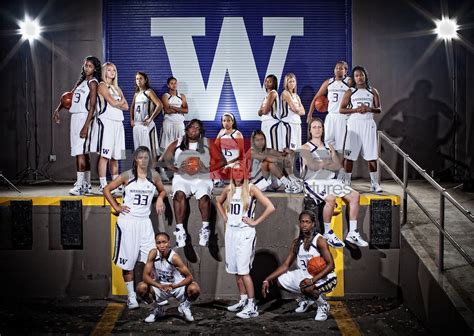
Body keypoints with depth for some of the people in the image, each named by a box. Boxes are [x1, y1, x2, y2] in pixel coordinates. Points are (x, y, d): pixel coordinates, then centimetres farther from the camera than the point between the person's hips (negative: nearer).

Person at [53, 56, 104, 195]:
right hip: (75, 117, 8)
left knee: (80, 152, -14)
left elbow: (92, 106, -13)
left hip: (84, 118, -8)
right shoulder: (81, 81, 19)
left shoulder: (93, 83, -5)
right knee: (83, 153, 11)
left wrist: (86, 126, -19)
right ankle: (87, 185, 16)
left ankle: (80, 185, -16)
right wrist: (58, 109, 10)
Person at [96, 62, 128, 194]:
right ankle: (103, 185, -11)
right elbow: (112, 102, -12)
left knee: (115, 156, 10)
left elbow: (126, 106, 12)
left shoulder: (117, 88, 21)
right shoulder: (102, 86, 0)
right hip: (107, 122, -7)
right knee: (105, 154, -10)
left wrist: (117, 103, -3)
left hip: (118, 122, 7)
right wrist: (121, 102, 7)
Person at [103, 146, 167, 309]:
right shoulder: (127, 176, -3)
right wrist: (116, 207, -3)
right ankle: (131, 297, 13)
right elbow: (107, 189, 3)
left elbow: (162, 190, 22)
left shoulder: (154, 176, 5)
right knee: (127, 260, 3)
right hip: (128, 221, -2)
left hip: (144, 222, 3)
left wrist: (160, 199, 1)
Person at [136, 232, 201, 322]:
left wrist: (173, 286, -34)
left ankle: (185, 306, 7)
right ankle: (158, 308, 7)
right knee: (141, 287, -24)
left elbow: (189, 277, -22)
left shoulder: (174, 257, -25)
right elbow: (145, 276, -18)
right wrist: (160, 286, -31)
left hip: (177, 286, -2)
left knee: (194, 289, -31)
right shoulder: (153, 253, -18)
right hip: (160, 287, 2)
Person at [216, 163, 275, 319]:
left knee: (243, 270, -9)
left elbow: (270, 207, -16)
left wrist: (255, 222, -13)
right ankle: (243, 301, 26)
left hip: (245, 232, -6)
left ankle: (252, 306, -3)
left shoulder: (251, 189, -9)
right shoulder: (228, 189, 8)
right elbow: (219, 202, 29)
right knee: (235, 269, 12)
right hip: (231, 231, 6)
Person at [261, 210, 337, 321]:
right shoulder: (296, 243, 3)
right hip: (304, 275, 7)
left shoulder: (319, 241, -16)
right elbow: (286, 265, 5)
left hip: (324, 277, -7)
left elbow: (330, 265, -23)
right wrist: (267, 280, -4)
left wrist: (312, 280, -33)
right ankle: (307, 298, 20)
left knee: (307, 288, -36)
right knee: (279, 280, -1)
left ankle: (323, 305, -1)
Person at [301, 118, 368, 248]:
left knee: (355, 195, -13)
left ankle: (352, 233, -10)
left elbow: (338, 166, 7)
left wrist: (322, 163, -4)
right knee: (331, 199, -34)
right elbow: (313, 166, -12)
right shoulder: (306, 147, 4)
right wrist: (328, 162, -2)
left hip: (330, 181, 6)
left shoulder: (329, 147, 20)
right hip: (313, 182, -6)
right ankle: (328, 233, -17)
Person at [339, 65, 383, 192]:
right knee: (350, 155, -2)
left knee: (371, 155, 2)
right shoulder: (350, 92, 4)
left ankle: (374, 183, 9)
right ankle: (346, 182, 5)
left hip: (368, 124, 1)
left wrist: (369, 109, -13)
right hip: (354, 123, -1)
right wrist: (355, 110, -14)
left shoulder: (373, 91, 9)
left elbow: (379, 109, 8)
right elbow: (341, 109, 0)